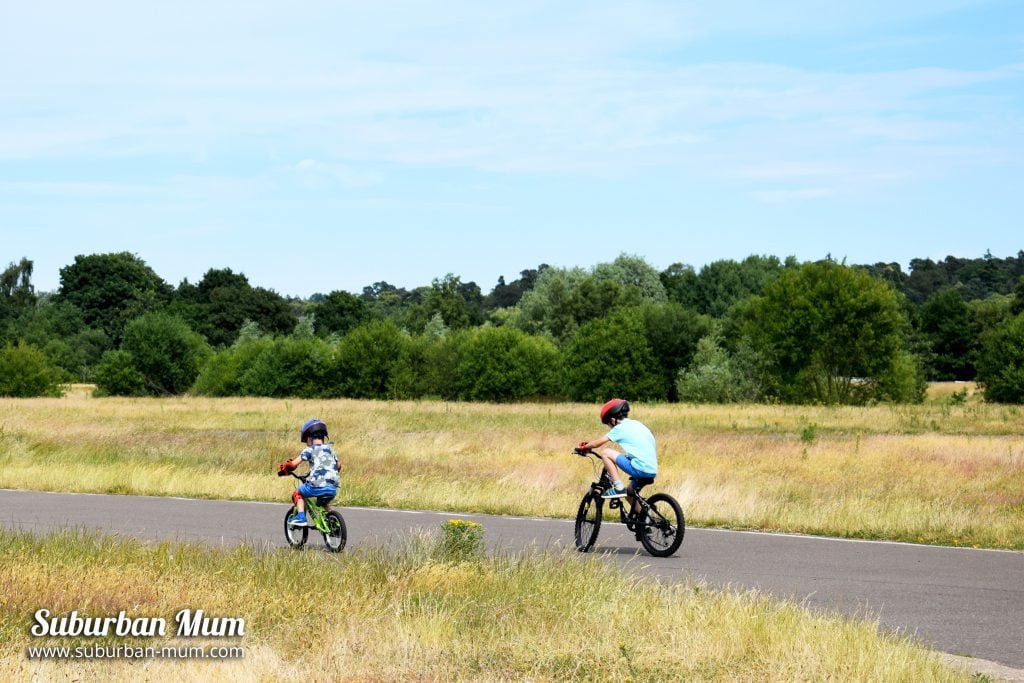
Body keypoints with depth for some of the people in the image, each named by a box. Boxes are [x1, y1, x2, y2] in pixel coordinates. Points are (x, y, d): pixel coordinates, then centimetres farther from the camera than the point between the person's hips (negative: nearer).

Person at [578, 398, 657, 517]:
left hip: (640, 469, -8)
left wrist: (584, 447, 23)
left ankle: (618, 487, -4)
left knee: (605, 453, -2)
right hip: (653, 471, 8)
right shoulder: (637, 424, 20)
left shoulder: (620, 428, -1)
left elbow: (598, 443, 3)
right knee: (630, 493, 30)